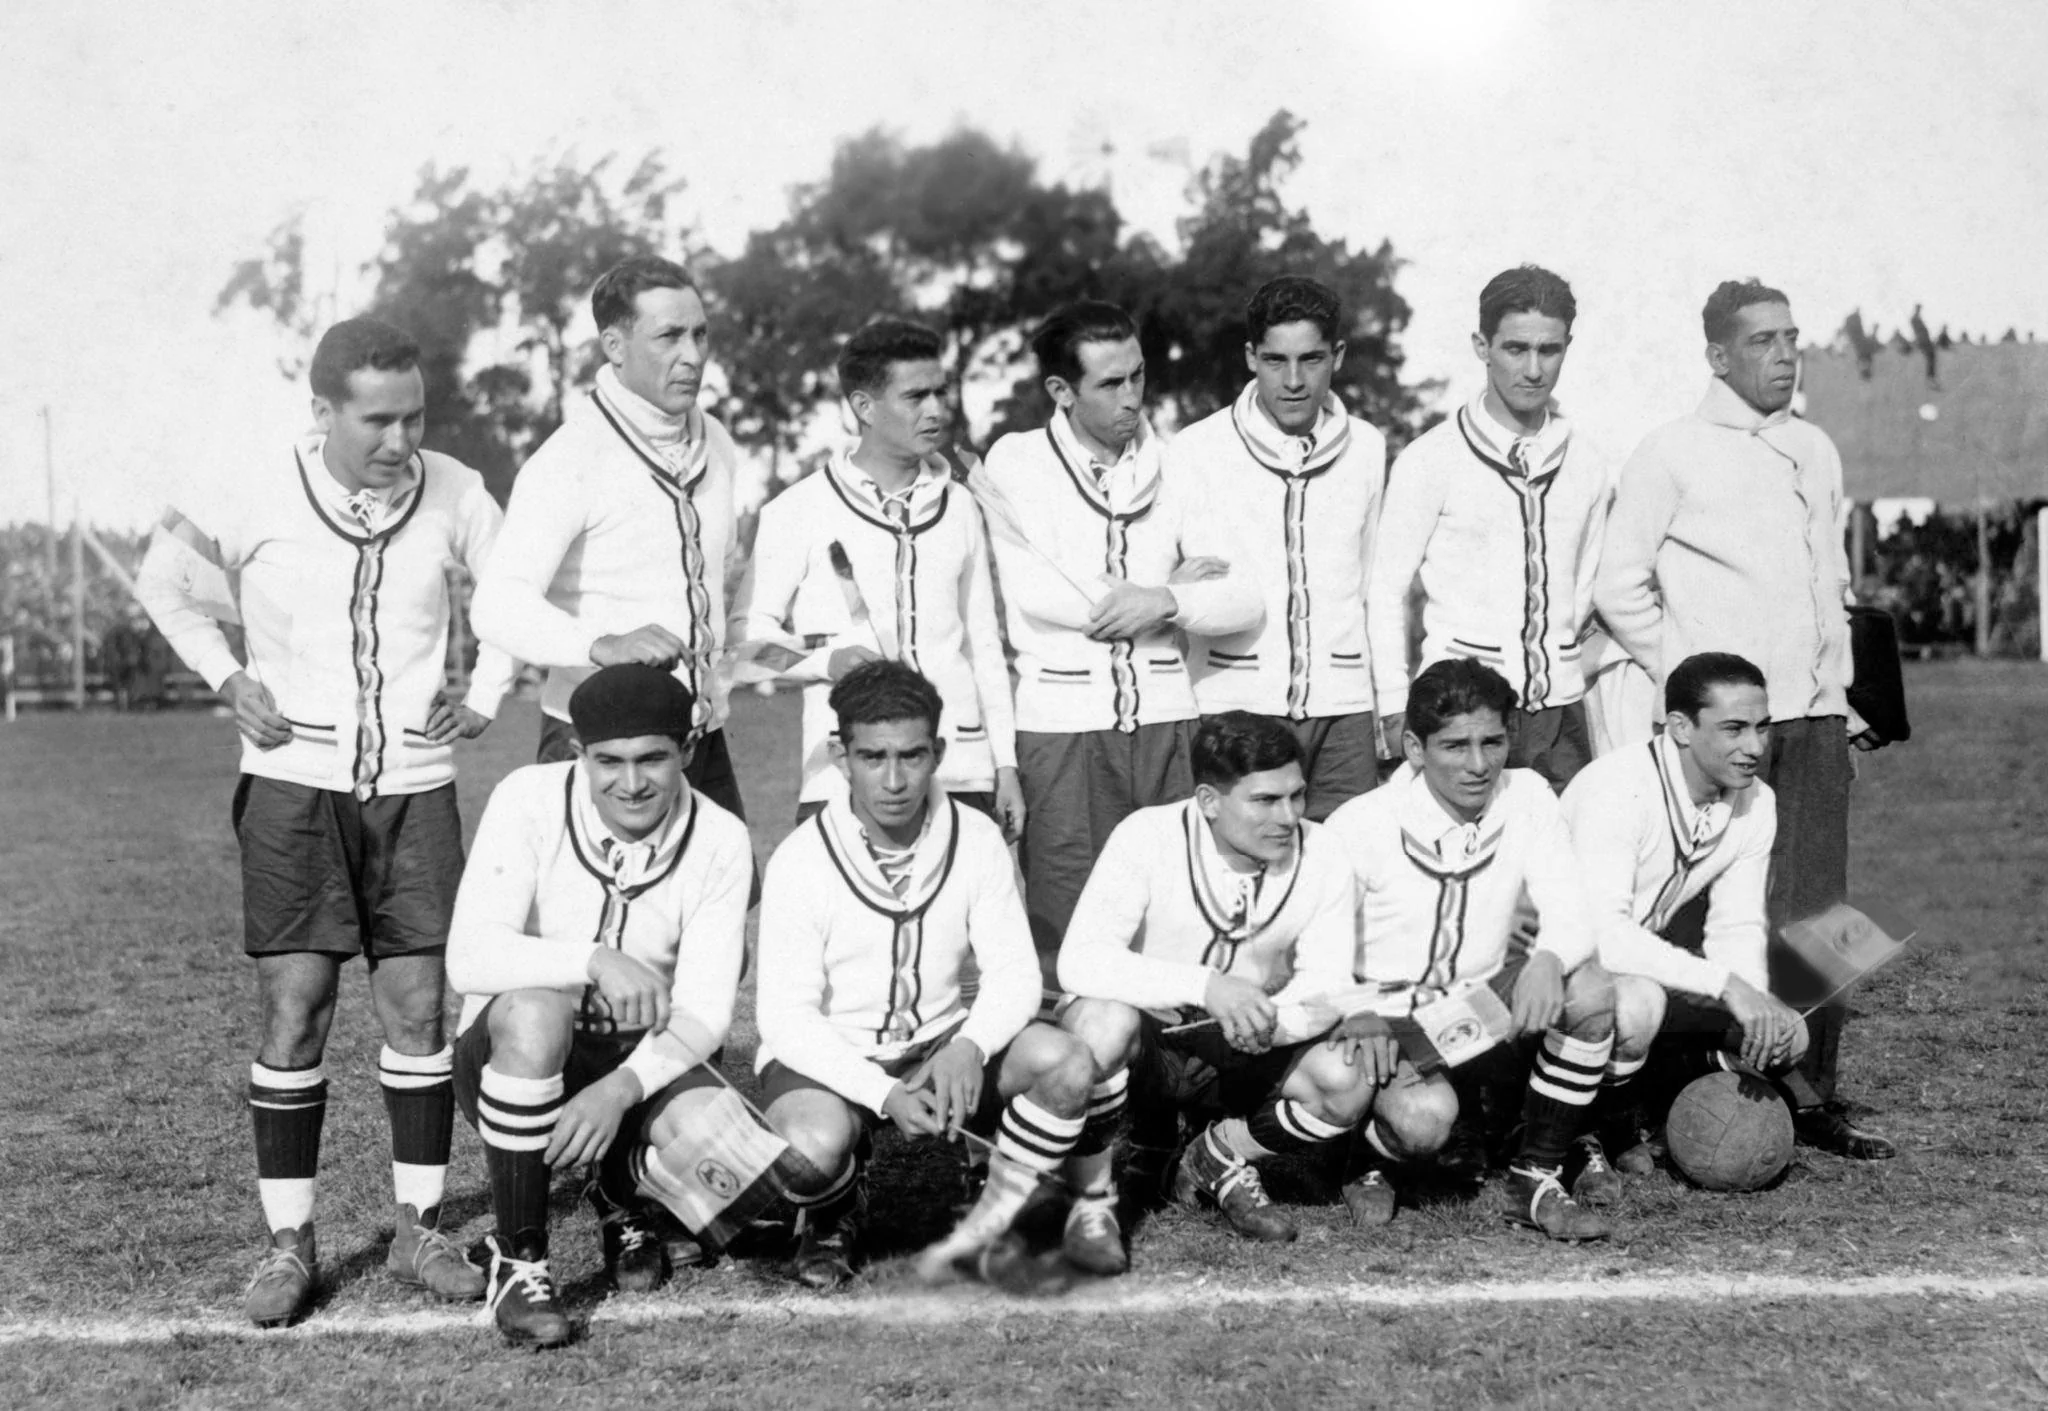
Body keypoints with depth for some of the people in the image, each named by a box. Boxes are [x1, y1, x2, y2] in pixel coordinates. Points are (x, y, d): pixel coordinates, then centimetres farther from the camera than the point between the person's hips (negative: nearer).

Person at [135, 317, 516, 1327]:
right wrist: (228, 679, 1)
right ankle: (289, 1244, 8)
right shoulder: (255, 504, -8)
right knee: (294, 1008, -3)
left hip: (415, 786, 2)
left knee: (417, 1005, 2)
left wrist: (485, 697, 5)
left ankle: (419, 1230, 14)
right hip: (293, 785, -1)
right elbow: (163, 582, 10)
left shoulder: (453, 493, -4)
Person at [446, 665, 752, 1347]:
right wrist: (595, 962, -39)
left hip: (641, 1061, 2)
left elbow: (705, 1010, -15)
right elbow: (469, 957, -25)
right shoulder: (530, 800, -15)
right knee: (535, 1006, -37)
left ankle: (621, 1200, 11)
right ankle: (517, 1260, -19)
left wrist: (621, 1089, -33)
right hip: (512, 1057, -2)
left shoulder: (720, 840, -10)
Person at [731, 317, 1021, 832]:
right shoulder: (799, 510, 1)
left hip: (962, 773, 3)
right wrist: (827, 660, -15)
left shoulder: (958, 506, 14)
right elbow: (749, 625, 4)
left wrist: (1006, 766, 13)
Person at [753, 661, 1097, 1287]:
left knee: (1064, 1064, -24)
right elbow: (786, 1015, -17)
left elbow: (1013, 971, -7)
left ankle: (990, 1223, -4)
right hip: (827, 1055, -2)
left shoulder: (975, 839, -7)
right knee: (812, 1146, -35)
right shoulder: (800, 860, -16)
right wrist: (883, 1094, -30)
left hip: (941, 1041, 3)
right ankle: (834, 1213, 4)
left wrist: (969, 1048, -29)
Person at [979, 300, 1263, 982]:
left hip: (1164, 717, 3)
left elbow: (1246, 599, 5)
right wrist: (1175, 585, -2)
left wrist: (1164, 602, -15)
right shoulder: (1017, 461, 1)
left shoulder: (1170, 467, 10)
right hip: (1060, 721, -3)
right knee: (1067, 931, -3)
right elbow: (1032, 596, -9)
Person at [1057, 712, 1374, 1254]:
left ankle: (1220, 1158, 8)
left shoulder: (1321, 857, -9)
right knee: (1104, 1018, -37)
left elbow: (1328, 980, -10)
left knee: (1349, 1080, -23)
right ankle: (1090, 1196, -11)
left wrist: (1277, 1019, -34)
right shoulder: (1148, 837, -20)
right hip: (1145, 1043, -3)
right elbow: (1079, 961, -30)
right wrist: (1207, 986, -42)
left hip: (1241, 1050, 4)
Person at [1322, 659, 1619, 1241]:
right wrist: (1357, 1026, -32)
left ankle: (1536, 1178, -8)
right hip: (1386, 1015, -4)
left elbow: (1571, 915, -11)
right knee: (1425, 1115, -34)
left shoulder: (1527, 797, -6)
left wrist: (1547, 961, -34)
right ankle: (1370, 1161, 5)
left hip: (1483, 1000, 4)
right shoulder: (1361, 827, -16)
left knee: (1591, 991, -23)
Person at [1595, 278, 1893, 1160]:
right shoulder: (1673, 452, -2)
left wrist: (1841, 697, 16)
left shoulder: (1816, 452, 15)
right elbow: (1619, 587, -3)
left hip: (1816, 721, 6)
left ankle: (1813, 1096, 13)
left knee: (1820, 913, 5)